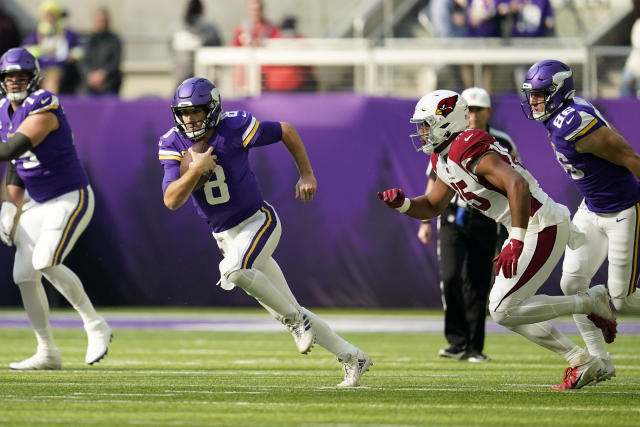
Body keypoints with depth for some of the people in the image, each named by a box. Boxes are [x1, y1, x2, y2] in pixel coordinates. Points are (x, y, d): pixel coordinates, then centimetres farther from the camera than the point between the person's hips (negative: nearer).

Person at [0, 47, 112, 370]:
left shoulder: (43, 108, -20)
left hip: (71, 198, -8)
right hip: (37, 204, 8)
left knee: (45, 262, -25)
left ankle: (95, 325, -9)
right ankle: (47, 353, 11)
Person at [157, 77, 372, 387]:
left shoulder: (234, 129, -18)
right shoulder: (173, 145, -7)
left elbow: (286, 131, -3)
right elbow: (172, 201, -15)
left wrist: (307, 175, 0)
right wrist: (194, 170, -29)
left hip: (258, 221, -5)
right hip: (225, 237, 5)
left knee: (233, 270, -34)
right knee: (288, 313, 7)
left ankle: (295, 318, -14)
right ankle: (351, 357, 20)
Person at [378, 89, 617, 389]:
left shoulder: (470, 151, -20)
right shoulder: (445, 159, 12)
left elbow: (517, 185, -32)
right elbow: (432, 207, 24)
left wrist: (516, 243, -34)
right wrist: (402, 204, 3)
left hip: (542, 227, -10)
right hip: (527, 230, 10)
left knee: (503, 310, -11)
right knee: (507, 311, 12)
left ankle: (590, 302, -1)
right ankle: (584, 364, 14)